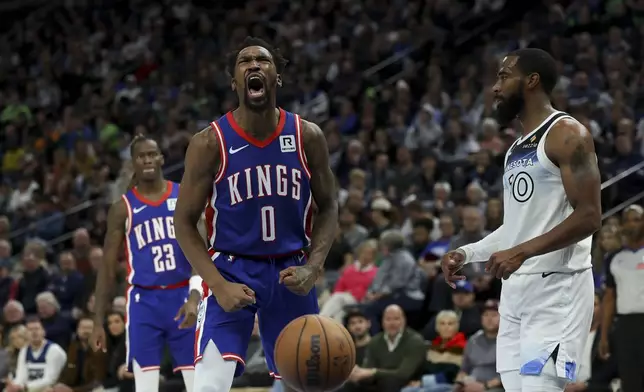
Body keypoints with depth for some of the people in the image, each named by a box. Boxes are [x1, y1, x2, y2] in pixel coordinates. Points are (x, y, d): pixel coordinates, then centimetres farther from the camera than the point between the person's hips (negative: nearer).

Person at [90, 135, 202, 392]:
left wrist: (195, 296, -17)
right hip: (144, 301, -1)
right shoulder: (123, 208, 2)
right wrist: (98, 321, -1)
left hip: (182, 296, 1)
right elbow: (108, 267, 4)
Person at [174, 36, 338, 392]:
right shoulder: (210, 143, -12)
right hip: (231, 269, -3)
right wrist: (218, 284, -18)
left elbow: (328, 207, 6)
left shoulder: (307, 137, -5)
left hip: (290, 272, 3)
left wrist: (312, 269, -10)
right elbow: (184, 222, -6)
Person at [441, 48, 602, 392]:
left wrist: (521, 252, -23)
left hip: (557, 289, -9)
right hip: (516, 290, 9)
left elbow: (589, 217, -17)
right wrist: (467, 253, 14)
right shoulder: (517, 148, 19)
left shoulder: (567, 135, -9)